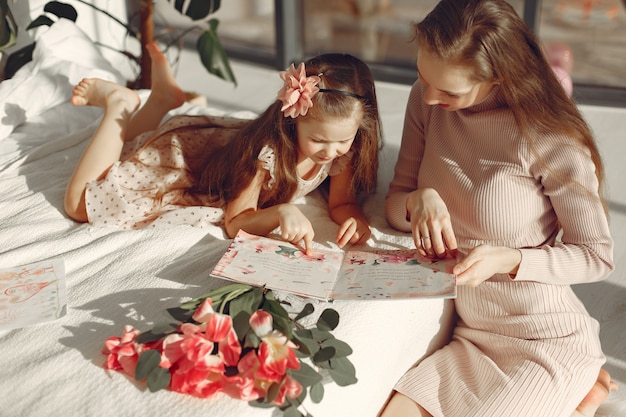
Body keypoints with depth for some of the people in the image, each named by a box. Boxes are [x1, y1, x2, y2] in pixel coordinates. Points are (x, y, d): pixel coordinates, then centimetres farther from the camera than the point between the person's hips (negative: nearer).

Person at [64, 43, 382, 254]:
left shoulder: (342, 148, -27)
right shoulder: (267, 149, -42)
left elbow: (341, 202, -14)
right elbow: (235, 223, -33)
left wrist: (355, 218, -38)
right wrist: (280, 212, -53)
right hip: (183, 152, -6)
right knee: (79, 205, 5)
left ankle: (162, 97, 25)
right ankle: (120, 105, 7)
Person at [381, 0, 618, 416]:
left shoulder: (550, 139, -20)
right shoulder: (426, 100, -5)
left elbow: (598, 256, -11)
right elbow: (395, 204, 2)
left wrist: (508, 259, -26)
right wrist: (419, 199, -21)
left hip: (547, 339, -6)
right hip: (473, 336, 6)